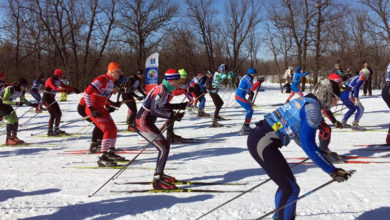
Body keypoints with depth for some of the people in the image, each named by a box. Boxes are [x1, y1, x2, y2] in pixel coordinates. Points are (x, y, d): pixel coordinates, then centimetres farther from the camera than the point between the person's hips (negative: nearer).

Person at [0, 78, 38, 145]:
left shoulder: (22, 91, -8)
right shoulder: (10, 89, -31)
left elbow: (23, 99, 10)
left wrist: (31, 104, -1)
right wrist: (16, 103, -41)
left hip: (6, 104, 8)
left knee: (15, 119, 0)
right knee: (11, 119, -18)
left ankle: (14, 137, 11)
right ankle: (8, 139, -15)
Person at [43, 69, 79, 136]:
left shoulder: (57, 81, 8)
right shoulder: (50, 80, -18)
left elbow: (65, 86, 16)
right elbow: (55, 88, -34)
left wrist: (74, 89, 9)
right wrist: (65, 90, -46)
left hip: (52, 99, 9)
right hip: (46, 99, -9)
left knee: (59, 113, 8)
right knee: (53, 114, -16)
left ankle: (56, 129, 20)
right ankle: (50, 131, -13)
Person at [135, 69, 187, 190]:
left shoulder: (165, 90, 10)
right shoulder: (161, 91, -20)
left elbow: (164, 106, 22)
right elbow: (155, 110, -28)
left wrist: (180, 106, 12)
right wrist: (172, 116, -29)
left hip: (145, 122, 10)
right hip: (143, 123, -10)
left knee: (165, 146, 16)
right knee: (164, 147, -12)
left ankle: (159, 174, 29)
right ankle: (157, 181, -12)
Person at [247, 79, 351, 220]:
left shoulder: (304, 101, 17)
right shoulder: (313, 108, -11)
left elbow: (298, 134, 32)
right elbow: (308, 144, -21)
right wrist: (332, 171, -19)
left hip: (257, 138, 10)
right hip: (262, 144, -10)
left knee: (287, 183, 20)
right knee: (291, 189, -5)